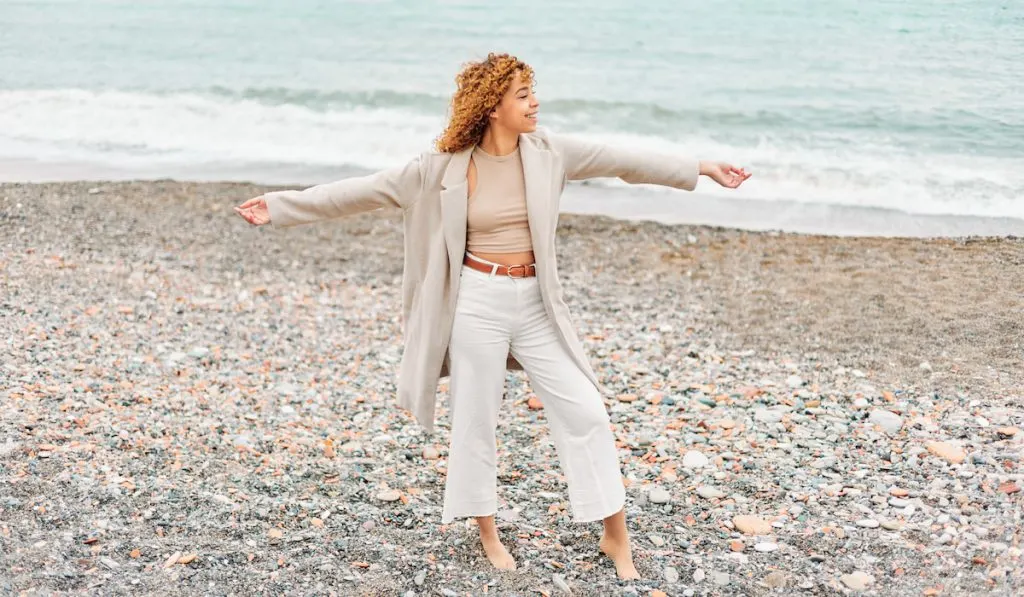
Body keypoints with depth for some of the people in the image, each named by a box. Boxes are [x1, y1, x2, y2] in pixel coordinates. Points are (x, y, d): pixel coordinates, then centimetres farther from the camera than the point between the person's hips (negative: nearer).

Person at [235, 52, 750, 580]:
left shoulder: (547, 151, -1)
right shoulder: (446, 166, -8)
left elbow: (624, 161, 4)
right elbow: (366, 189, -5)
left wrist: (701, 168, 7)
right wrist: (282, 205, -7)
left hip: (535, 300, 3)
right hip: (477, 300, -3)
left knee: (584, 410, 1)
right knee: (475, 419, 8)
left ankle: (615, 537, 15)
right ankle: (487, 533, 29)